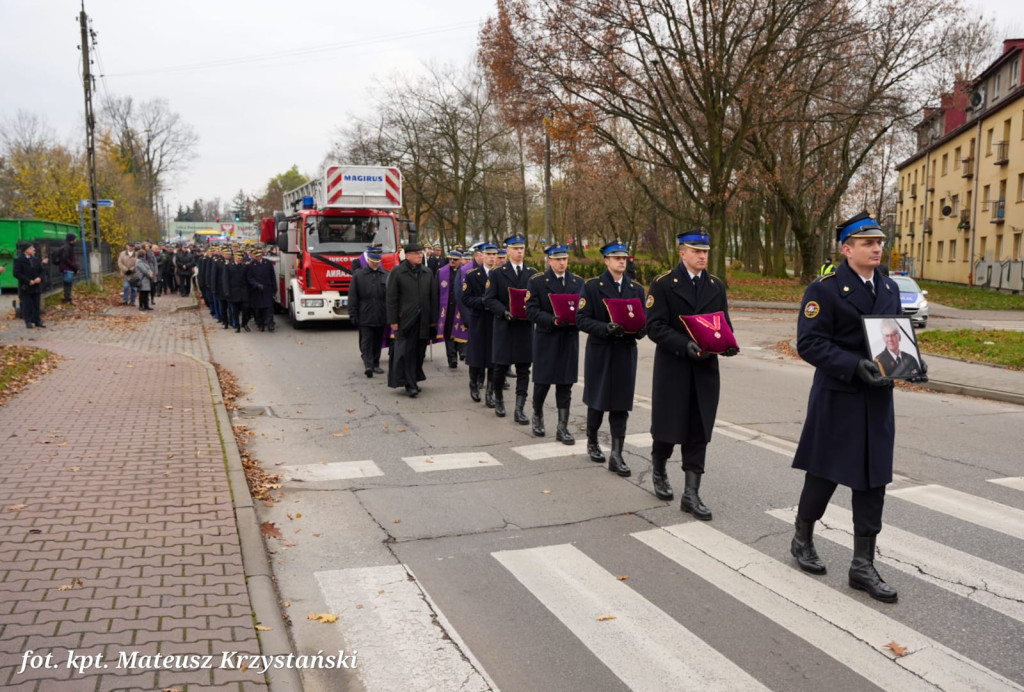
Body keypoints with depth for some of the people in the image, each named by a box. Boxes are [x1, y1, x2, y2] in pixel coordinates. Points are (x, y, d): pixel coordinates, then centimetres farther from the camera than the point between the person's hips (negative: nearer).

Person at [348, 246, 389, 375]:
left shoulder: (386, 275, 5)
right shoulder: (358, 275, 1)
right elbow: (352, 297, 1)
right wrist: (353, 315, -3)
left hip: (381, 316, 3)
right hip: (365, 316, -2)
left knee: (378, 341, 11)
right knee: (366, 340, -6)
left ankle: (375, 364, 22)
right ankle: (368, 365, -8)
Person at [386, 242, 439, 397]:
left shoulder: (427, 273, 11)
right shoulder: (397, 272, -1)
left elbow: (433, 297, 12)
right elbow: (391, 298, -3)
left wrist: (433, 319, 8)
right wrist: (393, 320, -8)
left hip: (423, 320, 4)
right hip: (405, 319, -4)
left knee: (419, 352, 9)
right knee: (406, 351, -5)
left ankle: (415, 379, 21)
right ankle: (409, 384, -1)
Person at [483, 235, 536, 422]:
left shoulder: (533, 273, 9)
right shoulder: (497, 273, 1)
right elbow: (489, 299, -4)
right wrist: (505, 312, -19)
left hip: (525, 326, 2)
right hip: (504, 327, -2)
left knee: (524, 369, 0)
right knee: (501, 366, 7)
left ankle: (519, 409, 3)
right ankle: (499, 400, 31)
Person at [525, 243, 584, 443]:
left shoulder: (578, 282, 10)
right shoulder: (537, 282, -1)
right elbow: (531, 310, -9)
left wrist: (578, 319, -11)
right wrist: (553, 320, -22)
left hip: (569, 339, 3)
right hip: (546, 339, -2)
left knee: (565, 385, 4)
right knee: (542, 382, 6)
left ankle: (562, 427, 9)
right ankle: (537, 416, 32)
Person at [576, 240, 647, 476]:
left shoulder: (637, 289, 10)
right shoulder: (592, 286, -1)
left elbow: (644, 320, 11)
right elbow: (582, 319, -7)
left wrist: (639, 330, -12)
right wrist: (606, 328, -22)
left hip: (626, 353, 3)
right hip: (600, 352, -2)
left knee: (621, 406, 0)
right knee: (597, 401, 8)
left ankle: (616, 455, 3)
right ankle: (592, 443, 32)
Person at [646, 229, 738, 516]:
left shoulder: (717, 286, 9)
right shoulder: (663, 284, -6)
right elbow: (655, 327, -13)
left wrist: (727, 343, -10)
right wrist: (685, 345, -26)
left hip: (705, 369, 4)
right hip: (672, 368, -3)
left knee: (698, 433, 3)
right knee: (667, 428, 7)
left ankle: (691, 494, 9)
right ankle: (659, 472, 35)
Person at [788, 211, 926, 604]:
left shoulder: (889, 289, 11)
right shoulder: (825, 289, -11)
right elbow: (809, 343, -17)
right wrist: (856, 366, -26)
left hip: (877, 399, 6)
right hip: (837, 399, -6)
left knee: (873, 482, 7)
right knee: (825, 475, 7)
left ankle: (863, 565, 17)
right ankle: (802, 540, 31)